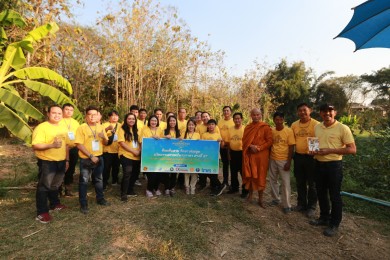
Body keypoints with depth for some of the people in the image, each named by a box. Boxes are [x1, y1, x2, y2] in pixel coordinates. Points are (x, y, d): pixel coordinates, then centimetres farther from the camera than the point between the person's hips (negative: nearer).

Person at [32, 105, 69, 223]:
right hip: (47, 162, -7)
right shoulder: (41, 127, -14)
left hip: (61, 162, 7)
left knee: (55, 185, 21)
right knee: (44, 187, 2)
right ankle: (42, 212, 12)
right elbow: (35, 146, -22)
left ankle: (55, 204, 37)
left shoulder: (63, 128, 9)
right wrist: (52, 145, -35)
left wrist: (67, 160, 15)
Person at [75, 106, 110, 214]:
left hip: (99, 158, 5)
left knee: (99, 180, 18)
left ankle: (100, 199, 34)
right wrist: (91, 156, -20)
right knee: (84, 182, 4)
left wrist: (104, 137, -14)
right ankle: (83, 204, 17)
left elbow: (106, 143, 9)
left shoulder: (100, 127, 4)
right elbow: (79, 144, -17)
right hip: (86, 159, -5)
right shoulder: (82, 128, -12)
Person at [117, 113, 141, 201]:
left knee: (135, 174, 13)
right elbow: (122, 143, -14)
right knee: (127, 174, -11)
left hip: (136, 156, 7)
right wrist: (133, 151, -16)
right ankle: (123, 194, 3)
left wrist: (139, 151, -2)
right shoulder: (122, 129, -6)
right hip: (126, 155, -6)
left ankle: (130, 190, 32)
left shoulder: (136, 130, 14)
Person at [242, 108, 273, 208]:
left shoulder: (265, 127, -4)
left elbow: (270, 141, -7)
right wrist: (251, 146, -13)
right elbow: (244, 140, 6)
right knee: (249, 175, 10)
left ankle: (260, 199, 15)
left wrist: (259, 148, -15)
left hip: (261, 155, -3)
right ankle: (250, 194, 28)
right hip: (249, 155, 3)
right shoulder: (248, 127, 8)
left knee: (260, 176, 4)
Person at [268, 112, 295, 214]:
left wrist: (289, 162, -12)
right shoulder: (271, 131, 1)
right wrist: (268, 158, 6)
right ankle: (276, 199, 33)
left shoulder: (289, 131, -9)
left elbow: (291, 147, -8)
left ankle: (287, 205, 13)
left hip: (284, 160, -4)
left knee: (285, 183, 0)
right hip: (272, 160, 4)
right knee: (273, 180, 14)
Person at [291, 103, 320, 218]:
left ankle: (311, 207, 22)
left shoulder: (316, 124, -10)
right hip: (298, 156, 5)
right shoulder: (294, 125, 5)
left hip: (311, 157, -4)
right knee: (300, 182, 15)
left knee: (311, 184, 8)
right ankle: (301, 204, 31)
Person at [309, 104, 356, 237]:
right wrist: (313, 150, -3)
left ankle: (334, 224, 23)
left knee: (334, 195, 6)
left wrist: (330, 150, -21)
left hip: (334, 165, -6)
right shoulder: (317, 127, 6)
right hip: (319, 164, 6)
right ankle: (324, 218, 36)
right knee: (321, 193, 17)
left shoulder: (343, 128, -11)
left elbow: (352, 150, -13)